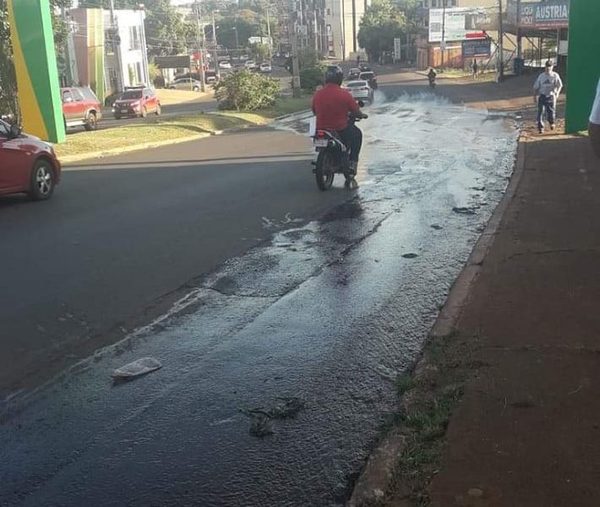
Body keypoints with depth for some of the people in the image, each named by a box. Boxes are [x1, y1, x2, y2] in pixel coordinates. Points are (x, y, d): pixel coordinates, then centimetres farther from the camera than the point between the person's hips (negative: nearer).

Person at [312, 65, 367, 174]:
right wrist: (362, 115, 17)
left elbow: (315, 112, 11)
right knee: (357, 134, 26)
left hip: (321, 130, 4)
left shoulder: (317, 95, -3)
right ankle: (352, 163, 20)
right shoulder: (344, 94, -14)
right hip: (341, 131, -4)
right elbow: (356, 112, -7)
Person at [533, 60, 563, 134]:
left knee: (551, 111, 5)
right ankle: (540, 127, 0)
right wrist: (535, 96, 7)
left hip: (551, 96, -1)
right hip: (542, 95, 1)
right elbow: (536, 87, 9)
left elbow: (559, 85, -6)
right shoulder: (541, 76, 2)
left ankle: (552, 123, 37)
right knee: (540, 111, -7)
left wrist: (557, 92, -21)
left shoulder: (555, 75, -3)